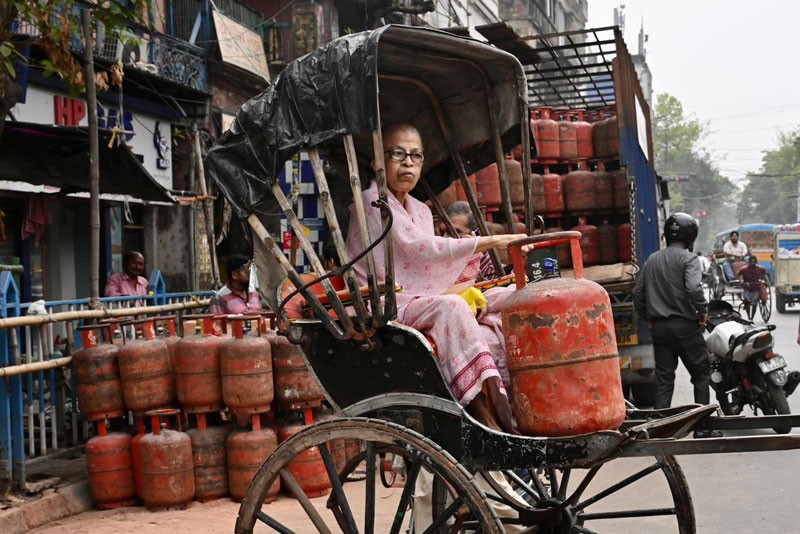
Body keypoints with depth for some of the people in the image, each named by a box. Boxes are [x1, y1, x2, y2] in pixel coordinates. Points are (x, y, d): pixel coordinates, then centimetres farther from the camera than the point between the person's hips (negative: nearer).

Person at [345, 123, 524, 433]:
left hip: (417, 301, 8)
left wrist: (463, 287, -4)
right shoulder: (372, 202, -6)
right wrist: (489, 242, -20)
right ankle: (481, 413, -35)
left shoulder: (420, 210, 21)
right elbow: (421, 248, -18)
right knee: (450, 306, -33)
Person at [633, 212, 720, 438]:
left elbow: (638, 292, 11)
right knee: (701, 374, 9)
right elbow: (694, 288, -24)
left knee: (663, 378, 8)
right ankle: (702, 427, 9)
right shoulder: (688, 259, -9)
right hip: (685, 325, -5)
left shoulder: (652, 259, 9)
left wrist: (647, 318, 20)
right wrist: (703, 311, -9)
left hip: (659, 327, 5)